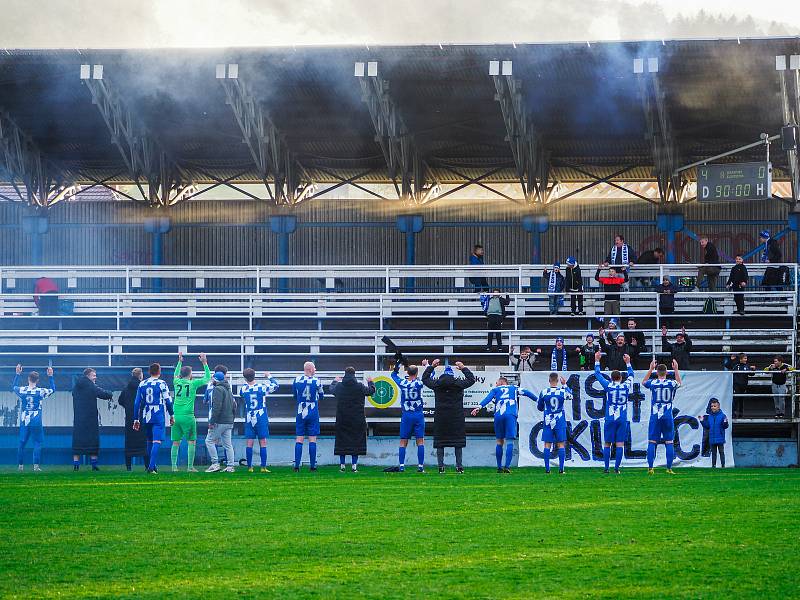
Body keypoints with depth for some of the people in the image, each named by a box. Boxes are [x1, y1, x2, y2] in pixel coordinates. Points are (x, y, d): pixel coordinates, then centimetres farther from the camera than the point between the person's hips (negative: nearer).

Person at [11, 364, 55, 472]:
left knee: (22, 443, 9)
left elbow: (13, 387, 21)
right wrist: (50, 376, 12)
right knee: (37, 443, 2)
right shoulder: (40, 391, -8)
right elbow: (53, 389, 9)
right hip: (36, 422, -3)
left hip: (24, 421, 3)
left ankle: (20, 465, 10)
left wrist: (18, 374, 25)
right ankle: (36, 465, -7)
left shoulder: (21, 390, -2)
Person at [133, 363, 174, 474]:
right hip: (158, 417, -5)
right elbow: (168, 401, -4)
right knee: (156, 441, -8)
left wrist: (136, 419, 15)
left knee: (150, 441, 17)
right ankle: (151, 467, -20)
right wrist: (172, 415, 8)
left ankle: (152, 466, 24)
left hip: (146, 417, 5)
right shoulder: (161, 384, -5)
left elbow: (137, 403, 10)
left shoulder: (142, 384, 7)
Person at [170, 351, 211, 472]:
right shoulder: (193, 383, -3)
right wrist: (204, 363, 16)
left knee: (176, 442, 7)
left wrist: (179, 362, 40)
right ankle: (190, 467, -4)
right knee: (191, 442, 1)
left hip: (176, 416, 4)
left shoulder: (177, 382, 7)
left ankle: (174, 466, 3)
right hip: (188, 416, -4)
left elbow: (176, 375, 32)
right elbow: (207, 378, 11)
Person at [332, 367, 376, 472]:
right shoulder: (359, 386, -9)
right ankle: (354, 465, 0)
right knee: (356, 440, 4)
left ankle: (342, 465, 7)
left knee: (342, 441, 8)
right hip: (357, 419, -2)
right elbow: (371, 391, 5)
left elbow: (332, 389, 19)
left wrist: (335, 381, 39)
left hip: (342, 419, 2)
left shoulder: (339, 386, -3)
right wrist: (370, 382, 25)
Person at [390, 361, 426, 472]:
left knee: (403, 442, 7)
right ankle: (420, 466, 1)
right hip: (418, 415, -1)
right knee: (420, 441, 4)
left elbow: (394, 374, 15)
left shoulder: (402, 383, -5)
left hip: (406, 416, 1)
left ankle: (401, 466, 1)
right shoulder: (419, 384, -10)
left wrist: (398, 362, 19)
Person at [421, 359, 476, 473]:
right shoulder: (458, 383, -4)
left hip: (440, 418, 0)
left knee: (440, 442, 6)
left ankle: (441, 466, 1)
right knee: (458, 443, 6)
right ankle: (459, 466, 3)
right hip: (456, 417, 0)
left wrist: (430, 367, 24)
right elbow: (471, 379, 9)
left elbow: (425, 379, 15)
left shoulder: (437, 383, -1)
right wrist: (463, 368, 18)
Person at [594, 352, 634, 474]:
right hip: (622, 419, 1)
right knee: (620, 444, 1)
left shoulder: (608, 386, -3)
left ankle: (606, 468, 3)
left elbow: (598, 374, 10)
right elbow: (631, 375, 23)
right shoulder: (626, 386, 2)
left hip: (610, 419, -1)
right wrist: (628, 363, 36)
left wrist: (597, 361, 21)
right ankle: (616, 468, -3)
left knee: (607, 444, 5)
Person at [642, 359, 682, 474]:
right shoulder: (671, 383, -2)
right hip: (668, 417, 0)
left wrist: (650, 369, 30)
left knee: (652, 442, 2)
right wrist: (676, 369, 35)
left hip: (655, 417, 0)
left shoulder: (652, 383, -2)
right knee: (669, 442, 4)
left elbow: (643, 382, 23)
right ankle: (669, 468, 1)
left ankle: (650, 468, -3)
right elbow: (679, 383, 24)